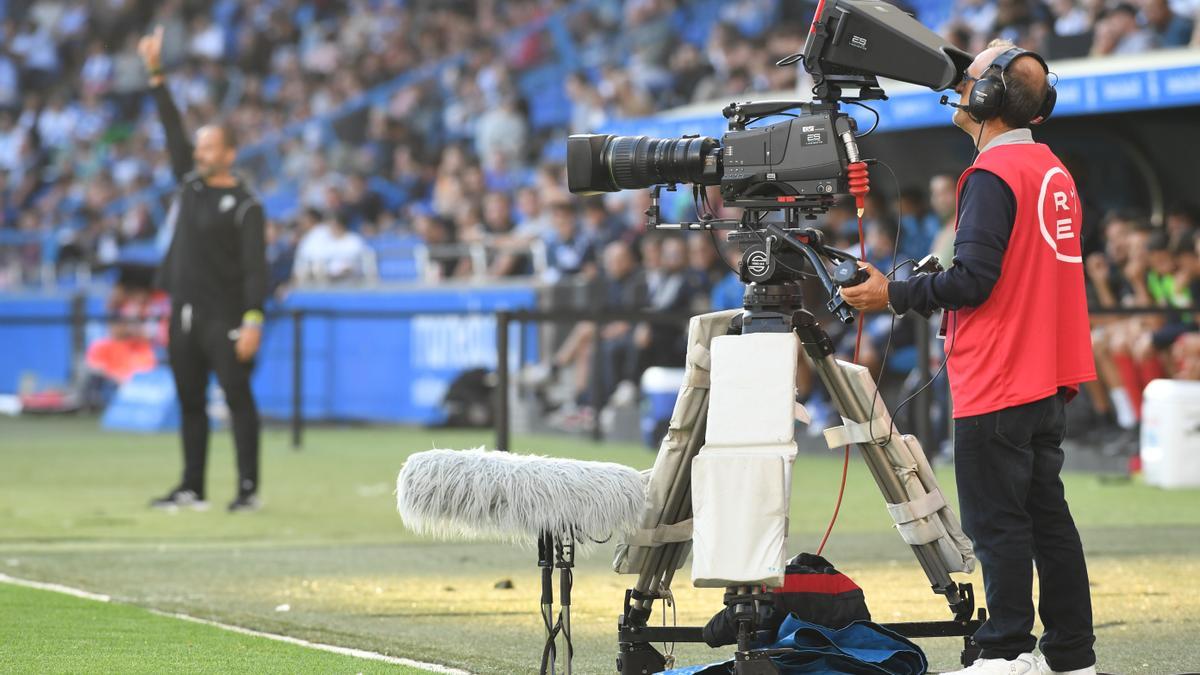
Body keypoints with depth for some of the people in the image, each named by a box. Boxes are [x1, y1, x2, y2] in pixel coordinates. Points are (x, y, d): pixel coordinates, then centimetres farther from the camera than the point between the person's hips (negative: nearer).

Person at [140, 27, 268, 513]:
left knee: (238, 399, -6)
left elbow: (256, 267, -12)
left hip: (224, 317, -7)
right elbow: (172, 131, 13)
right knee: (190, 402, 10)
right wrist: (156, 75, 8)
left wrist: (253, 318, -22)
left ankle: (248, 488, -5)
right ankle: (191, 488, 15)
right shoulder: (189, 183, 12)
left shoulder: (244, 205, -6)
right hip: (184, 313, 7)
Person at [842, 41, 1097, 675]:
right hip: (1048, 383, 9)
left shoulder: (993, 174, -14)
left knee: (997, 522, -6)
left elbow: (973, 280, -19)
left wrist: (893, 294, -8)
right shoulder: (1055, 171, 14)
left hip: (997, 386, -9)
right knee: (1047, 515, 11)